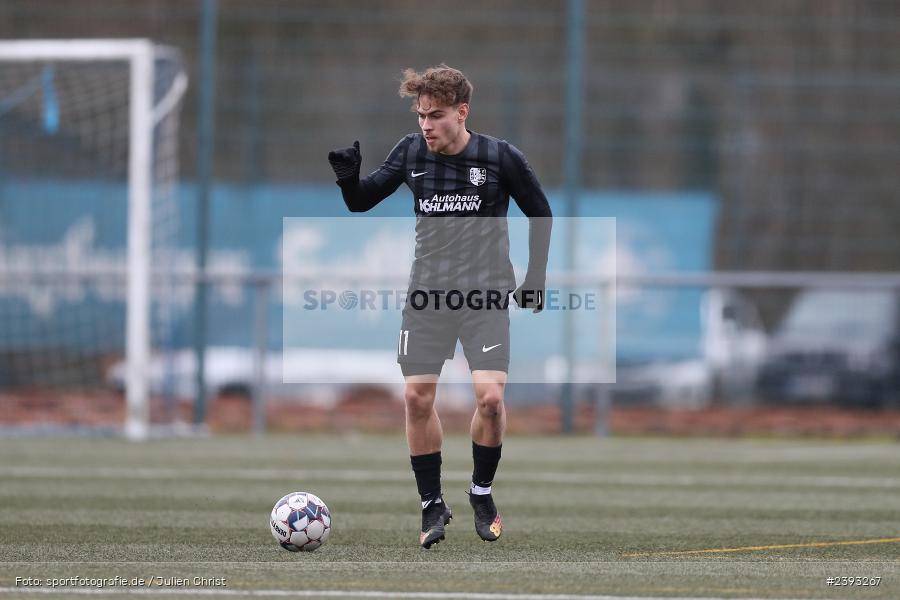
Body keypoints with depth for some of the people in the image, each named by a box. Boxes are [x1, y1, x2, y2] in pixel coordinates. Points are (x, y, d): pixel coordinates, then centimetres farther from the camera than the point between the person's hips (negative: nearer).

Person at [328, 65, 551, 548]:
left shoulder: (501, 158, -8)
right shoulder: (411, 153, -1)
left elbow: (540, 215, 5)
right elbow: (361, 201, 5)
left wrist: (536, 278, 2)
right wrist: (348, 177, -17)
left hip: (484, 293, -3)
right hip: (427, 292, 3)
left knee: (490, 397, -15)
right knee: (418, 397, -2)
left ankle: (482, 493, 9)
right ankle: (432, 505, 13)